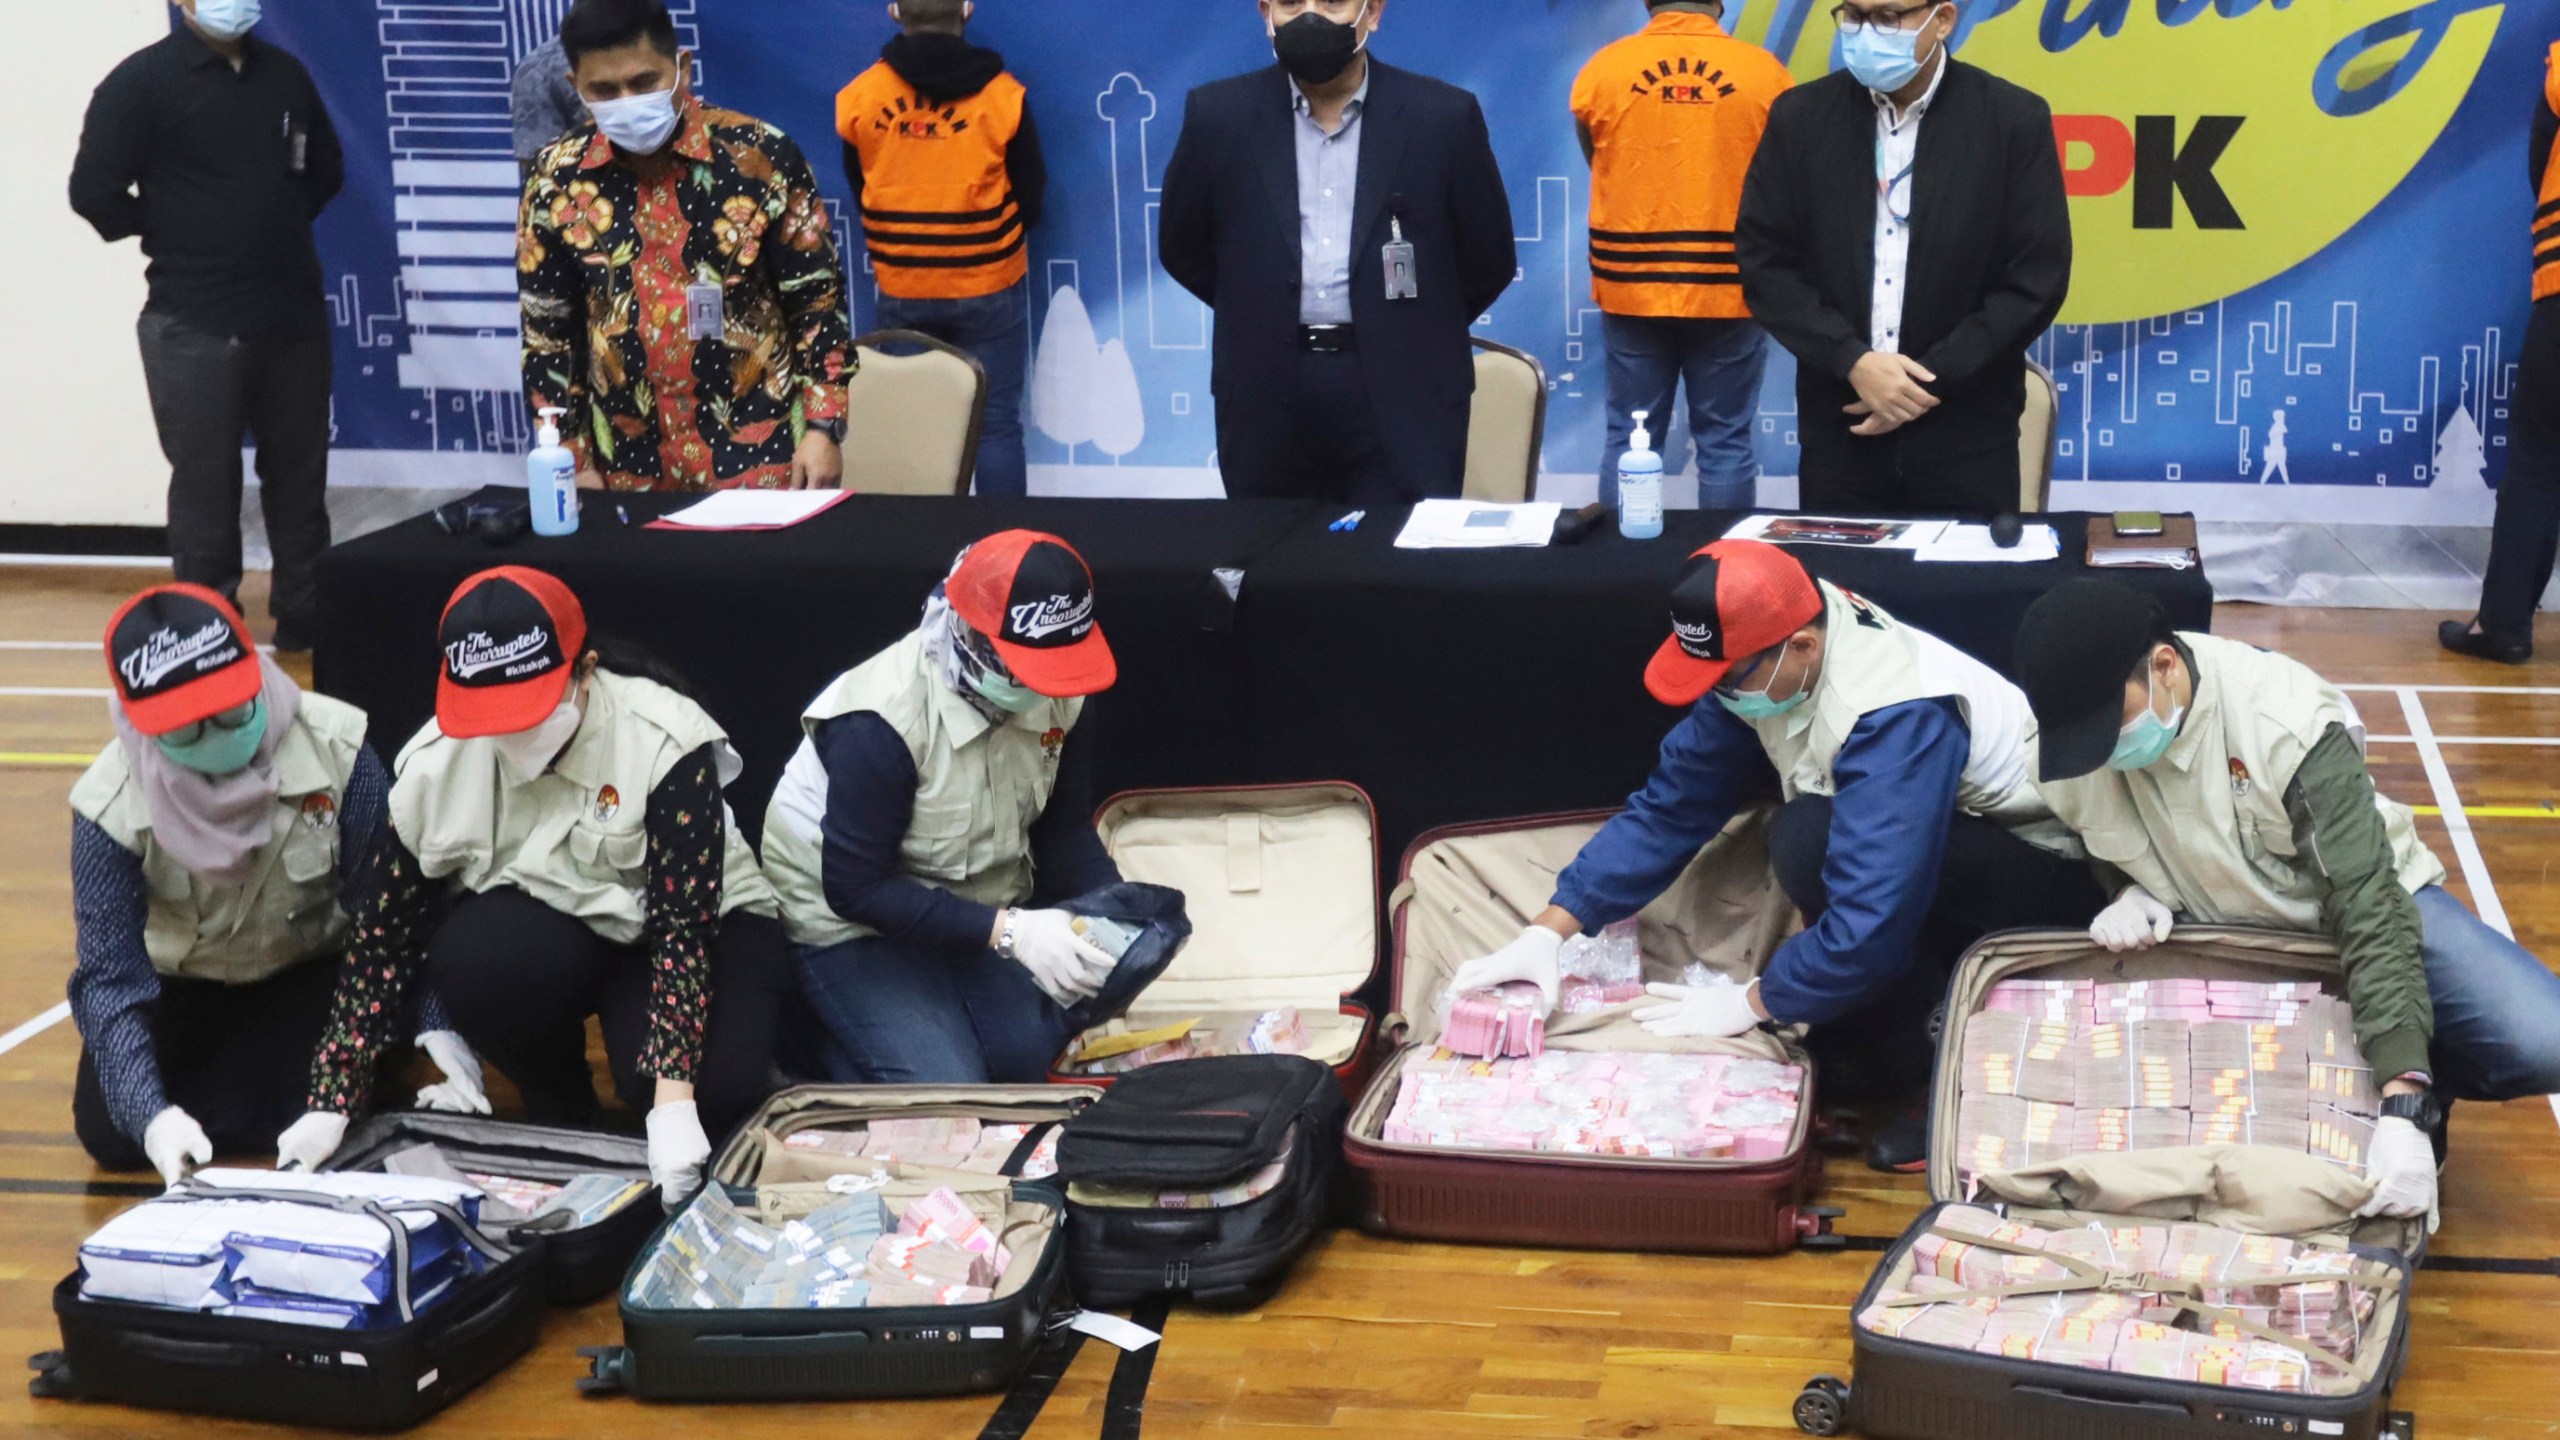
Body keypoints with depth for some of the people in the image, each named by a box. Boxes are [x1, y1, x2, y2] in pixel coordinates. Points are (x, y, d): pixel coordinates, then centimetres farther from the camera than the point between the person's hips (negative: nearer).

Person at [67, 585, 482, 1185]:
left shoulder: (334, 748, -31)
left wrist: (437, 1025, -31)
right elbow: (110, 973, -27)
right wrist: (150, 1112, -41)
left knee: (233, 1119, -20)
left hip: (309, 969, -1)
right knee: (109, 1135, -10)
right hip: (180, 981, 2)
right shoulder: (113, 804, -28)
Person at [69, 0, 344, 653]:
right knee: (206, 485, 1)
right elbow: (94, 190, -11)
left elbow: (326, 169, 22)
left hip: (296, 313, 5)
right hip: (197, 324, -5)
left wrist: (278, 230, 10)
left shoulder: (286, 74, 8)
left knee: (298, 476, 12)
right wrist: (175, 245, -2)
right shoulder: (142, 81, -8)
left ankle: (305, 619, 23)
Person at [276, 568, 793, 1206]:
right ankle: (559, 1114, -3)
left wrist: (673, 1103, -38)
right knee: (471, 957, -32)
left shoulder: (666, 745, -26)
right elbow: (382, 935, -10)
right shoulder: (438, 762, -15)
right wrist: (330, 1103, -16)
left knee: (715, 1088, -34)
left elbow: (686, 926, -29)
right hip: (545, 931, 3)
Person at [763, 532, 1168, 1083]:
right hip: (857, 930, -6)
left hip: (981, 909, 6)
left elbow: (1066, 830, 0)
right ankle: (837, 1043, 8)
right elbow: (857, 888, -26)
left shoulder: (1049, 693, -9)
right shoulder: (881, 722, -28)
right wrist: (1007, 931, -33)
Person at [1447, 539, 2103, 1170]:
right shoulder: (1760, 662, -8)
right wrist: (1547, 933, -9)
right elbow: (1669, 807, -2)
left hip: (2053, 880, -7)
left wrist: (1750, 1003, -22)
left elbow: (1872, 922, -36)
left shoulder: (1897, 715, -32)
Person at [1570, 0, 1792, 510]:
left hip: (1632, 287, 1)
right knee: (1725, 442, 5)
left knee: (1629, 440, 8)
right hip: (1729, 289, -1)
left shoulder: (1602, 70, -2)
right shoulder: (1766, 73, -3)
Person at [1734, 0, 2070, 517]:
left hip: (1967, 435, -1)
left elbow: (2036, 279, -5)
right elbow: (1764, 262, 1)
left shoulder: (2014, 120, -4)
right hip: (1839, 429, 2)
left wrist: (1933, 380, -11)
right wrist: (1851, 360, -12)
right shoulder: (1800, 116, 2)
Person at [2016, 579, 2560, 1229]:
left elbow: (2368, 905, -35)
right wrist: (2127, 891, -19)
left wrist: (2402, 1106, -44)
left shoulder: (2289, 723, -32)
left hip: (2367, 900, -4)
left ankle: (2416, 1096, 6)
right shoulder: (2065, 738, -18)